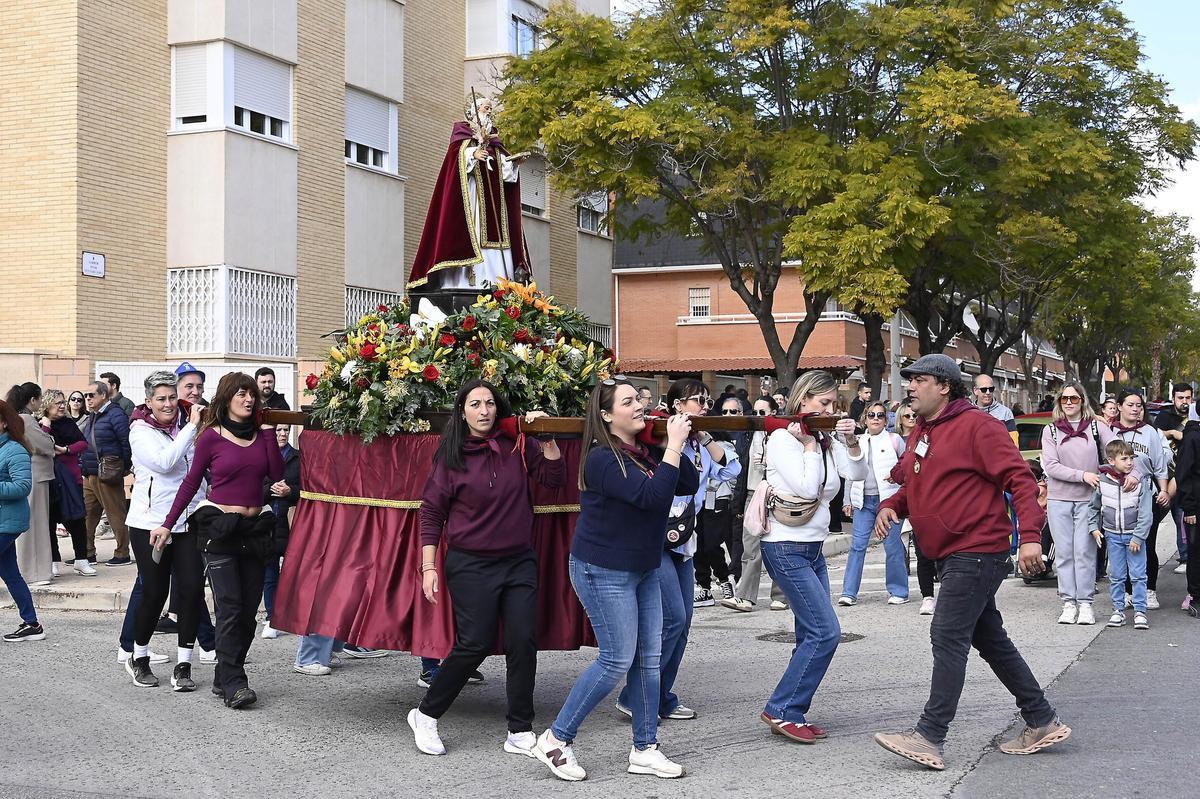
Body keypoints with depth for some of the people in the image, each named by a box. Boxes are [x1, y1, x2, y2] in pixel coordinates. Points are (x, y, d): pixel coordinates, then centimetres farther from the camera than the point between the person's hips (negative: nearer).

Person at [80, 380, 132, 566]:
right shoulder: (93, 417, 17)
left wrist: (123, 468, -10)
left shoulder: (115, 415, -11)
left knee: (116, 515, -2)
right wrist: (83, 466, 15)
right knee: (87, 515, 11)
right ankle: (87, 552, 19)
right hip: (90, 476, 9)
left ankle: (122, 554, 5)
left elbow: (126, 443, -14)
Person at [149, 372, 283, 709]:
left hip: (255, 527, 4)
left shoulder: (261, 434, 9)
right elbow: (191, 482, 3)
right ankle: (234, 684, -11)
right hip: (219, 528, -4)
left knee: (249, 610, 4)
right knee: (230, 608, -11)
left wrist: (269, 431, -2)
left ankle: (224, 678, 14)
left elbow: (276, 474, -3)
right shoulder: (211, 437, -1)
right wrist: (167, 524, 1)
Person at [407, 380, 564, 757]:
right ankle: (425, 715, 14)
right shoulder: (451, 455, -4)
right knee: (475, 644, -6)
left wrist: (547, 440, -12)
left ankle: (520, 733, 9)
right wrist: (428, 566, -6)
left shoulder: (516, 445, 3)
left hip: (519, 560, 3)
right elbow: (431, 511, -1)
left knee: (523, 643, -2)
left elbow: (553, 478, 0)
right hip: (471, 564, -3)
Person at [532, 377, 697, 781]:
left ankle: (645, 749, 17)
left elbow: (689, 486, 5)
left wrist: (677, 443, -5)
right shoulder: (602, 458, -19)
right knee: (617, 660, -6)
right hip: (604, 571, -8)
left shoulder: (644, 452, 6)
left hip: (644, 569, 8)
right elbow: (651, 496, -29)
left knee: (648, 658, 8)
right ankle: (556, 739, 6)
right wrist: (674, 446, -24)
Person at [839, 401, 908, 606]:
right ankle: (849, 592, -1)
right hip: (864, 501, 3)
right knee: (857, 545, -3)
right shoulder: (858, 442, 12)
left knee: (892, 546, -1)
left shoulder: (894, 440, 1)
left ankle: (898, 591, 12)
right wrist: (849, 501, 16)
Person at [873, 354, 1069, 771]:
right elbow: (913, 486, 25)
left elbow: (1019, 478, -16)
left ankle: (930, 736, -12)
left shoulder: (976, 426, -13)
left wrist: (1030, 535, -25)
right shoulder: (920, 433, 14)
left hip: (977, 550, -10)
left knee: (948, 637, -13)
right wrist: (890, 506, 4)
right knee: (989, 638, 15)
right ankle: (1042, 722, 25)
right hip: (952, 554, 10)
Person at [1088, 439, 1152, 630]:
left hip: (1135, 535, -2)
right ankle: (1118, 610, 16)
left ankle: (1140, 611, 6)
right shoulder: (1102, 481, -3)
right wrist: (1094, 528, 4)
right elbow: (1093, 506, 12)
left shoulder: (1140, 482, -9)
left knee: (1138, 575, -1)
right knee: (1116, 576, 7)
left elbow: (1145, 513, -8)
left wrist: (1138, 537, -12)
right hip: (1113, 535, 2)